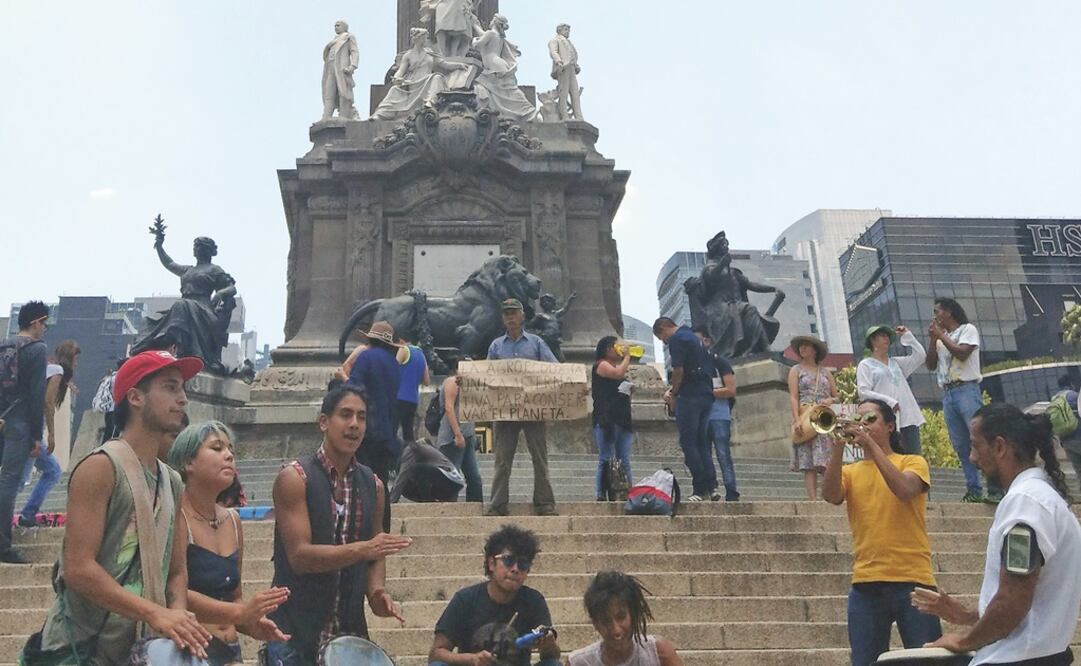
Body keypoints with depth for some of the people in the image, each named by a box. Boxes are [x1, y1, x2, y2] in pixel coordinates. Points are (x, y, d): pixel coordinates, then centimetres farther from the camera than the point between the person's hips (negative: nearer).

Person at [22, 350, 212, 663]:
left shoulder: (173, 483, 9)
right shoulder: (101, 467, -13)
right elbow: (79, 569, -19)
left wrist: (178, 614, -9)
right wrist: (155, 613, -24)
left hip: (141, 648, 7)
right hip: (80, 649, -7)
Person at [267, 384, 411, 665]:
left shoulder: (373, 486, 7)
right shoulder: (294, 478, -9)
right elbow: (299, 555, -16)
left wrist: (377, 592, -6)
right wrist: (361, 549, -26)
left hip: (350, 629, 5)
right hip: (294, 631, -4)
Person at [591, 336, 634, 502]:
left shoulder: (617, 365, 22)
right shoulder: (601, 365, -3)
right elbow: (619, 373, -20)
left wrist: (630, 387, 10)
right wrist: (626, 357, -6)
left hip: (623, 419, 8)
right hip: (605, 420, -8)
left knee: (624, 461, 7)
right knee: (606, 459, -8)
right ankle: (601, 494, -5)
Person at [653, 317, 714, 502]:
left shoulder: (676, 339, -7)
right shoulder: (693, 337, 22)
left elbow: (678, 371, -15)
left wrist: (673, 395, -1)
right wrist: (672, 389, 16)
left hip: (690, 397, -9)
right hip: (707, 395, 9)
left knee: (688, 443, -4)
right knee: (702, 443, 11)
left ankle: (700, 489, -6)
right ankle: (710, 488, 8)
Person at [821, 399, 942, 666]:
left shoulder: (913, 462, 6)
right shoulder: (850, 471, 14)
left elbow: (904, 490, -16)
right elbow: (830, 496, -7)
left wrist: (871, 444, -17)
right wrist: (838, 447, -14)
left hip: (912, 581, -2)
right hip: (865, 584, 3)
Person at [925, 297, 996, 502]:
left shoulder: (967, 329, 4)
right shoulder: (941, 337, 21)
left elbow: (962, 353, -13)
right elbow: (931, 366, 15)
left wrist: (941, 335, -5)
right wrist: (932, 340, 6)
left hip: (966, 389, -6)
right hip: (947, 393, 7)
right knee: (961, 445, 2)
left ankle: (996, 487, -14)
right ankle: (974, 489, 3)